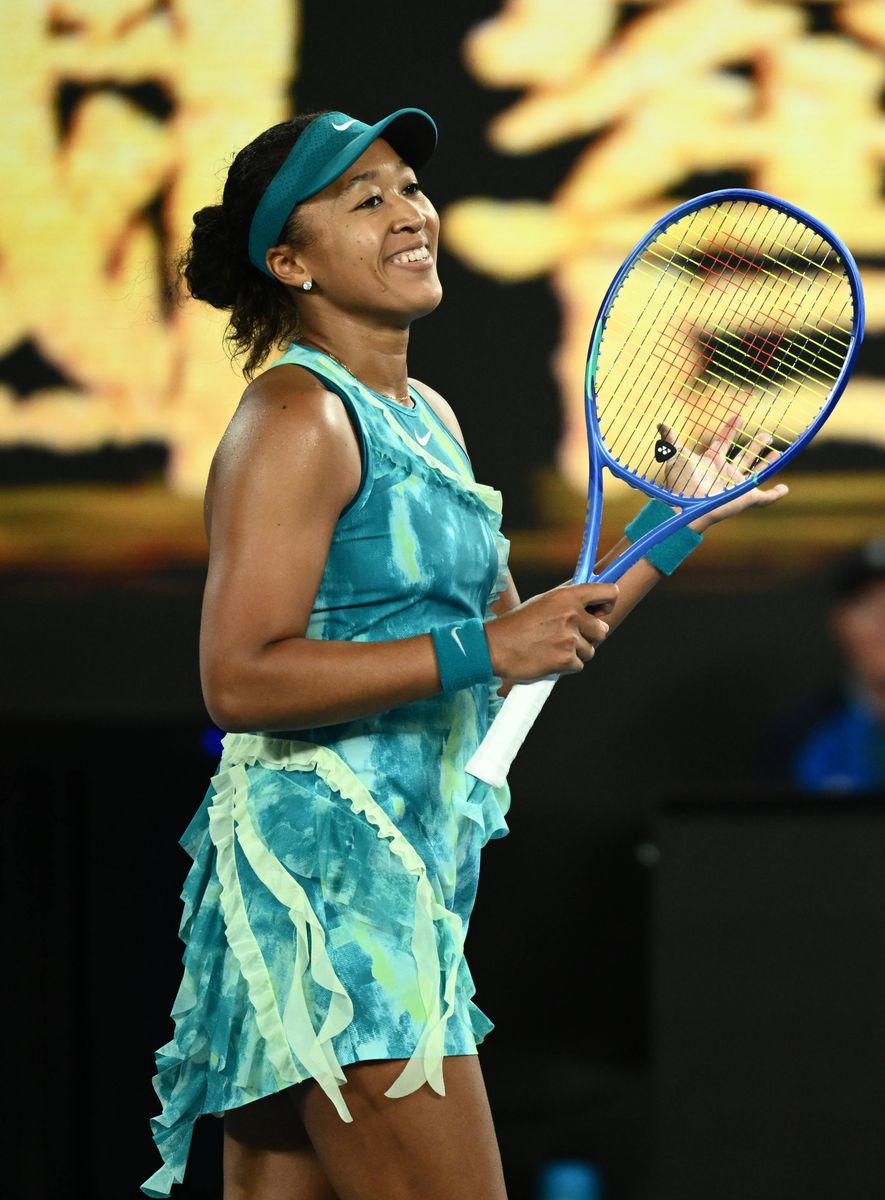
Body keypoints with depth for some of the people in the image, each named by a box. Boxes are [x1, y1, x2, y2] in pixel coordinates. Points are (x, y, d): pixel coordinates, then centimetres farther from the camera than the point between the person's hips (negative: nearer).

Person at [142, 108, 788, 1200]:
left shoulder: (428, 417, 19)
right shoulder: (297, 417, -10)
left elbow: (516, 649, 25)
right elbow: (238, 679, -20)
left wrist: (681, 524, 26)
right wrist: (481, 650, -21)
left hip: (403, 882, 9)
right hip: (323, 865, -9)